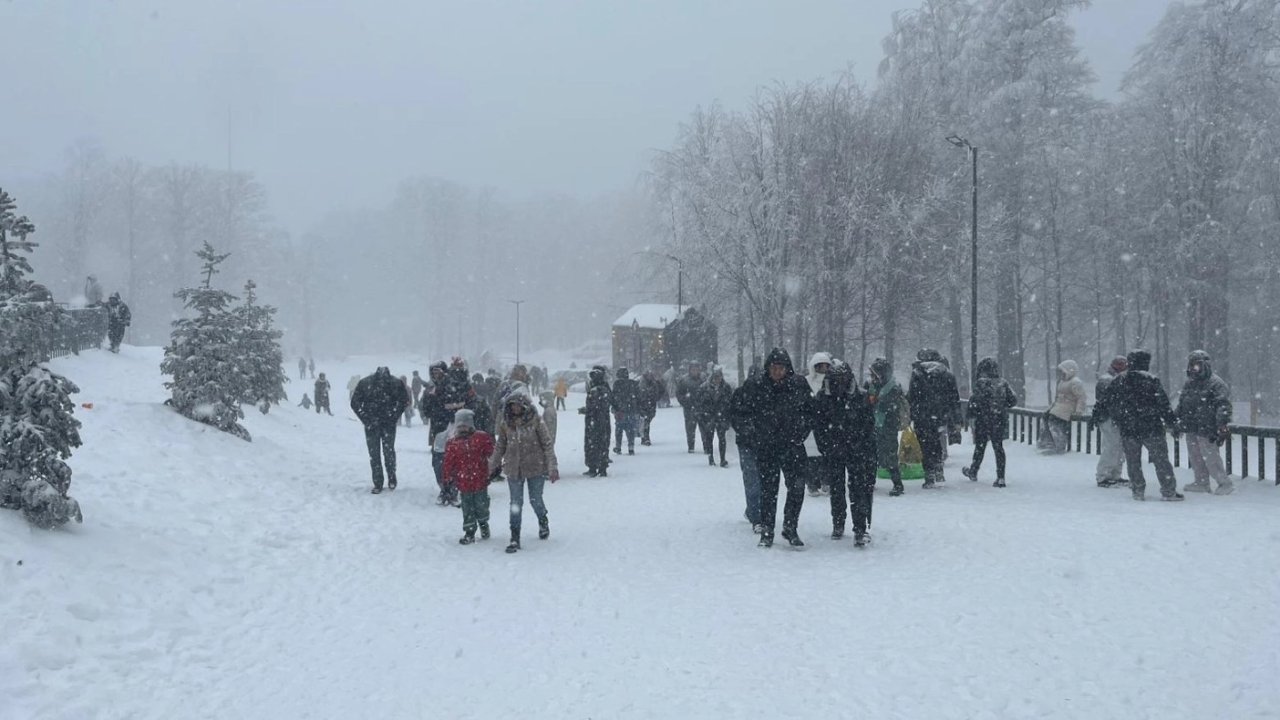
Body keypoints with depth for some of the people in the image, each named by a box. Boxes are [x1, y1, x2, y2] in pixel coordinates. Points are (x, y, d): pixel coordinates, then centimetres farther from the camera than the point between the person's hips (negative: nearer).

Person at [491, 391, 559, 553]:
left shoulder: (535, 421, -10)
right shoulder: (505, 424, 0)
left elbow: (547, 444, -8)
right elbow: (500, 447, 11)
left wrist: (552, 467, -13)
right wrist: (491, 466, 11)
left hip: (535, 467, -2)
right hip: (514, 469, 2)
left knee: (536, 500, 9)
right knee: (516, 503, 4)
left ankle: (543, 522, 40)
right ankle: (515, 538, 11)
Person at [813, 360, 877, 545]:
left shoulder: (862, 397, -2)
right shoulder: (822, 398, 1)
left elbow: (869, 425, 0)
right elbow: (818, 427, 4)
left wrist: (861, 447, -7)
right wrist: (827, 447, -4)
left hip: (857, 452, -2)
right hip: (833, 453, 2)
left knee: (858, 490, -9)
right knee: (836, 490, 11)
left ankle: (860, 529, -10)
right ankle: (837, 525, 26)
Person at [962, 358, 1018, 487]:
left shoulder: (981, 383, -11)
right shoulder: (1003, 383, 2)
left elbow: (975, 401, -18)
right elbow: (1013, 401, 4)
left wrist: (971, 417, -12)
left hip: (983, 420, -3)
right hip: (1000, 420, 3)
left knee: (980, 447, 12)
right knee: (998, 447, 6)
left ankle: (973, 471, 30)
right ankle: (1000, 477, 0)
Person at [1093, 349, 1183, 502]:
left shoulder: (1119, 380, 5)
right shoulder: (1151, 380, -7)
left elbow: (1107, 401, 12)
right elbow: (1163, 404, -7)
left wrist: (1097, 415, 26)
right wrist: (1172, 423, -1)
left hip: (1127, 430, 3)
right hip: (1151, 429, -3)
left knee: (1133, 461, 12)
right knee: (1161, 459, 3)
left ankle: (1138, 490, 12)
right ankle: (1169, 491, 4)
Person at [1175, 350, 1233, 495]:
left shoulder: (1216, 383, -9)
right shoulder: (1189, 383, 16)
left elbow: (1223, 406, -15)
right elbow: (1181, 405, 25)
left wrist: (1222, 426, -22)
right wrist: (1177, 422, 23)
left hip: (1207, 429, -8)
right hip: (1191, 429, 8)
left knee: (1211, 459, -7)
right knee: (1195, 458, 13)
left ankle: (1225, 483, 4)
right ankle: (1202, 483, 23)